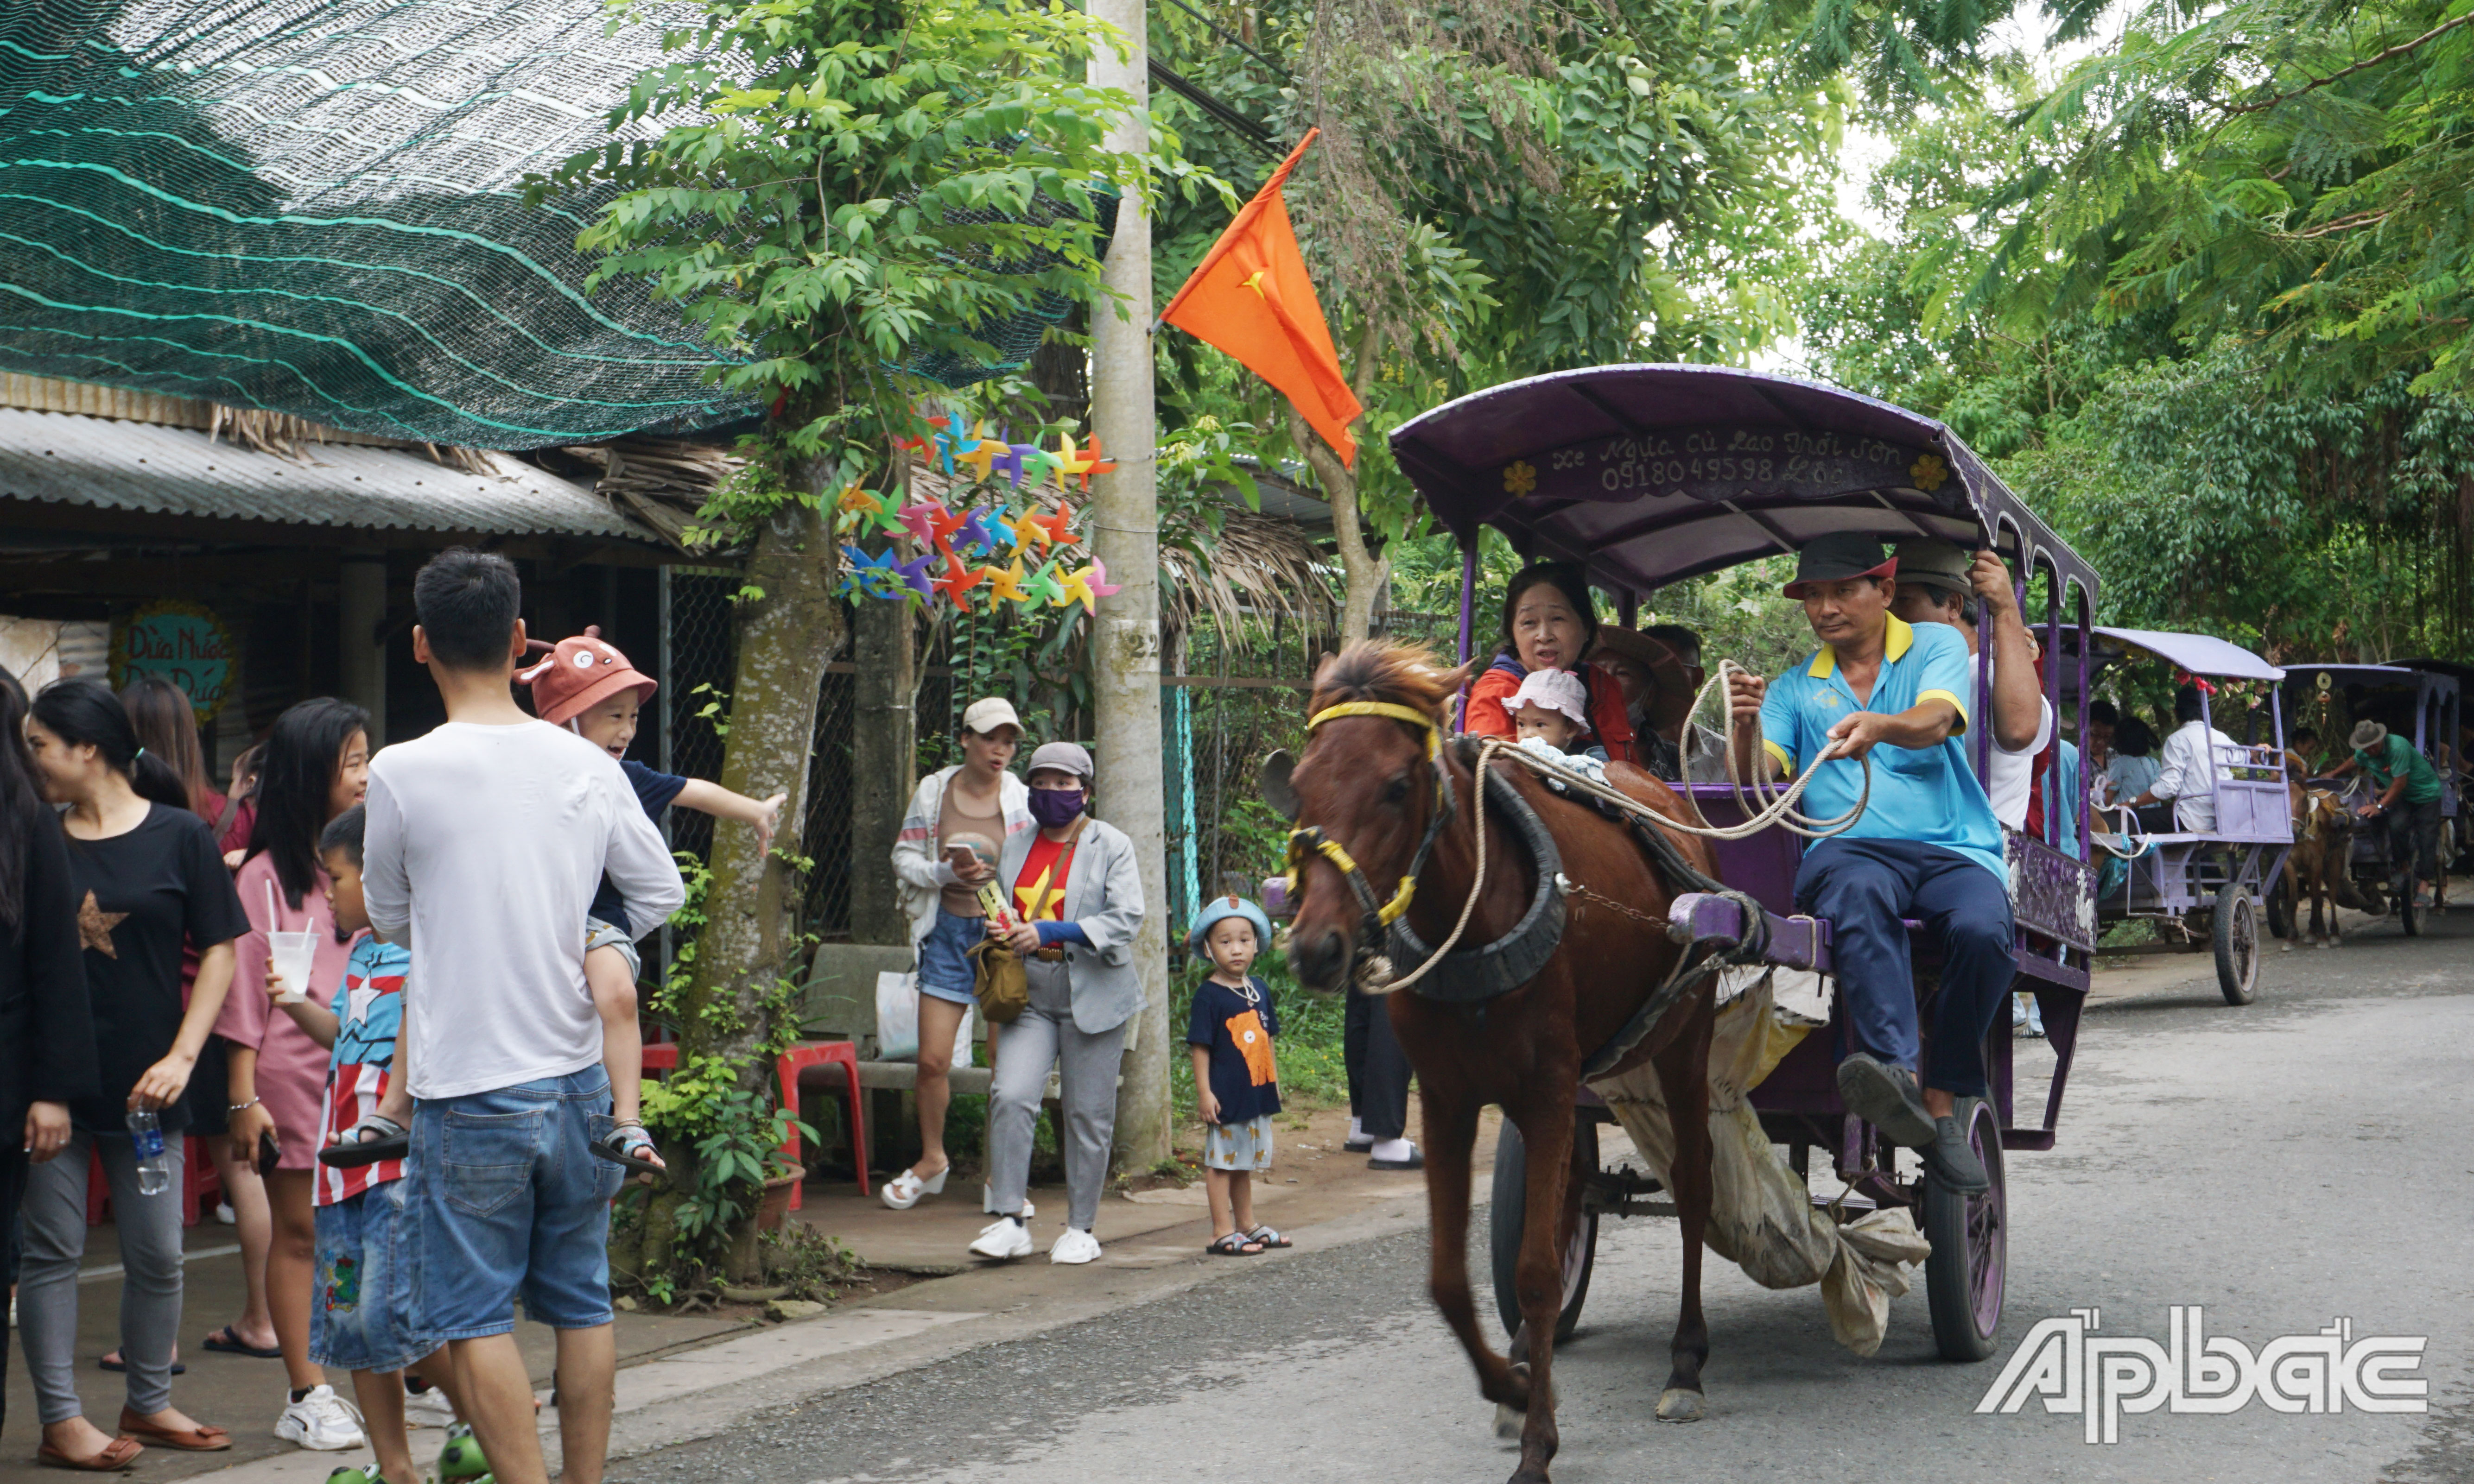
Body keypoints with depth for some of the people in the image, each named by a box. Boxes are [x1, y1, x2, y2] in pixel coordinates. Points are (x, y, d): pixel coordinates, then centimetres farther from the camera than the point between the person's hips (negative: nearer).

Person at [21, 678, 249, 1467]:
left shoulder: (179, 836, -2)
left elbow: (219, 951, -1)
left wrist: (181, 1059, -9)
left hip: (144, 1083, 0)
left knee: (157, 1254, 6)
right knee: (54, 1248, 3)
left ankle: (149, 1403, 23)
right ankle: (60, 1417, 12)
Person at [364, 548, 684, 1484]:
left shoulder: (402, 774, -11)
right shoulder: (587, 765, 0)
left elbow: (389, 919, 5)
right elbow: (663, 892, 11)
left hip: (469, 1091, -4)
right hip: (579, 1080, 5)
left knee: (475, 1311, 3)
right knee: (582, 1300, 14)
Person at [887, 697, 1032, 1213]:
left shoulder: (1021, 800, 0)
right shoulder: (932, 792, 4)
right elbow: (904, 858, 8)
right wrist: (945, 872, -11)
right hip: (949, 933, 1)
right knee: (933, 1059, 1)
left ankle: (1002, 1180, 11)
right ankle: (932, 1159, 25)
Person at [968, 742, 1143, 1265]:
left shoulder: (1111, 845, -1)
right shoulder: (1015, 847, 13)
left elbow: (1126, 918, -12)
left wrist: (1051, 932, -20)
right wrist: (997, 934, -1)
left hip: (1093, 996, -3)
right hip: (1030, 996, 3)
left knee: (1087, 1114, 2)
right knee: (1010, 1095, -15)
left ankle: (1081, 1228, 15)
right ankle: (1010, 1221, -10)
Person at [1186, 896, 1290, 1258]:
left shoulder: (1259, 990, 8)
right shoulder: (1209, 995, -12)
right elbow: (1200, 1046, -13)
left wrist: (1274, 1081, 17)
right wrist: (1204, 1091, -17)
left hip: (1257, 1092, 7)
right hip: (1226, 1094, -7)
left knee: (1246, 1162, 18)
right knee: (1221, 1161, 0)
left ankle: (1247, 1224, 28)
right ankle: (1223, 1232, 3)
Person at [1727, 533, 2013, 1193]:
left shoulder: (1937, 646, 15)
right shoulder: (1797, 687, 23)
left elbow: (1935, 721, -9)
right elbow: (1758, 776, 7)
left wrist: (1880, 726, -32)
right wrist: (1749, 724, -15)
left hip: (1954, 847, 0)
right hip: (1847, 847, 0)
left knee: (1983, 932, -33)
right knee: (1861, 894, -37)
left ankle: (1943, 1102, -23)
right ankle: (1894, 1072, -55)